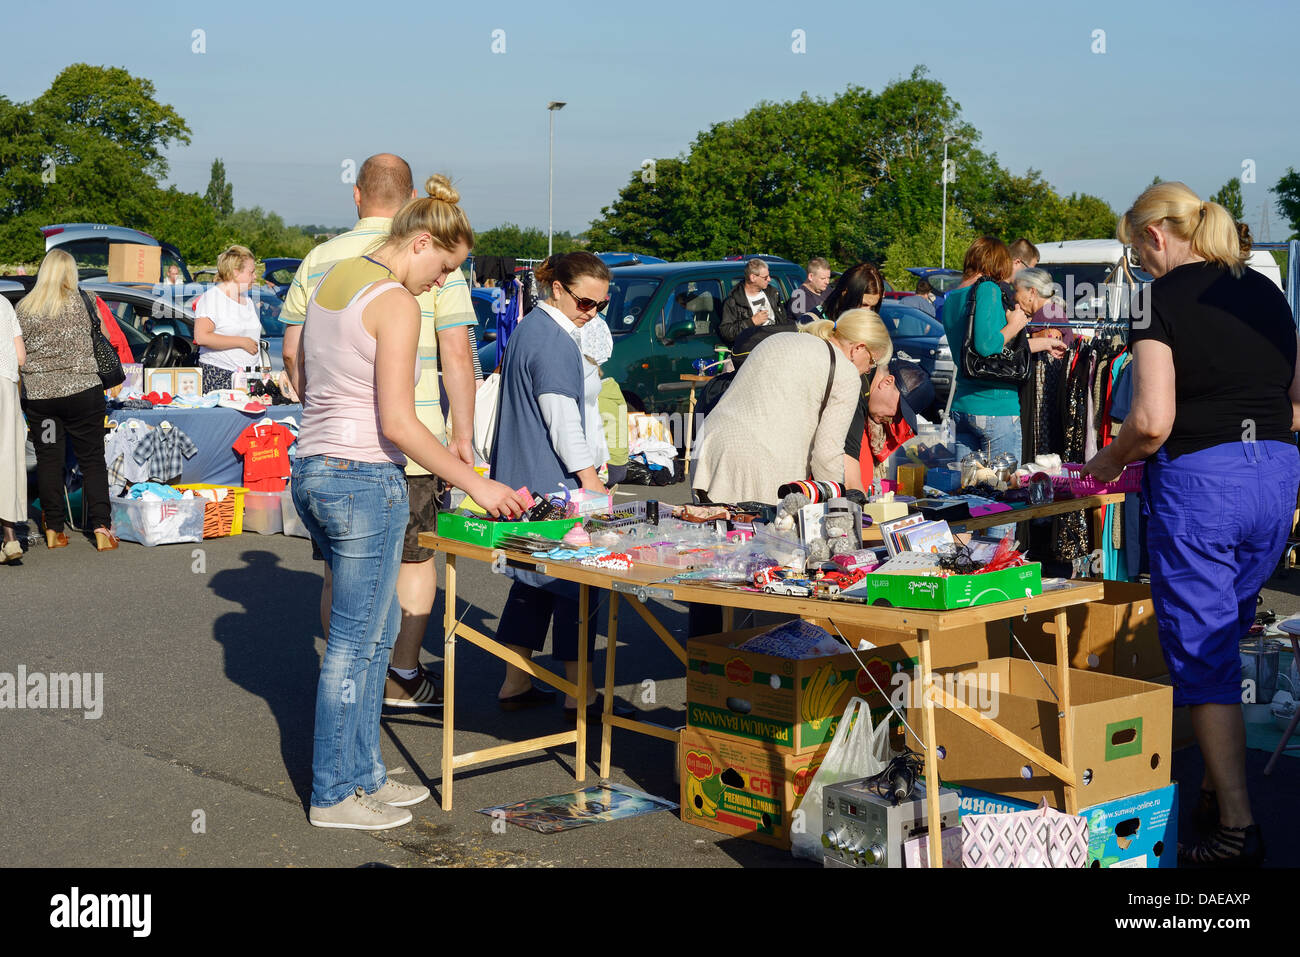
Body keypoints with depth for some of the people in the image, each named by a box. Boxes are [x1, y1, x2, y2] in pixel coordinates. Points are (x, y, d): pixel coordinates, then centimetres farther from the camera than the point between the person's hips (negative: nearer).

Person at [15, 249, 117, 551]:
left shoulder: (23, 307, 3)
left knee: (48, 461, 9)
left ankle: (54, 529, 11)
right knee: (92, 460, 4)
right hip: (81, 389, -2)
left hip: (38, 393, 2)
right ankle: (101, 528, -2)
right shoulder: (76, 301, -5)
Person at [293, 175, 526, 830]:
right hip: (365, 481, -9)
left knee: (380, 625, 20)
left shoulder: (329, 282, 12)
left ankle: (362, 772, 27)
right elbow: (398, 423, -20)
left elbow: (303, 382, 20)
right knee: (355, 642, 2)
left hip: (311, 470, 9)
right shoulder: (396, 303, -16)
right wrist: (474, 483, -14)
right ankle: (333, 795, 12)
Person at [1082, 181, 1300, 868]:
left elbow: (1153, 419, -16)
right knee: (1225, 640, 20)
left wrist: (1107, 463, 1)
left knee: (1200, 653, 1)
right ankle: (1218, 790, 25)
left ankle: (1236, 829, 2)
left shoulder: (1164, 299, -8)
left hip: (1199, 478, -7)